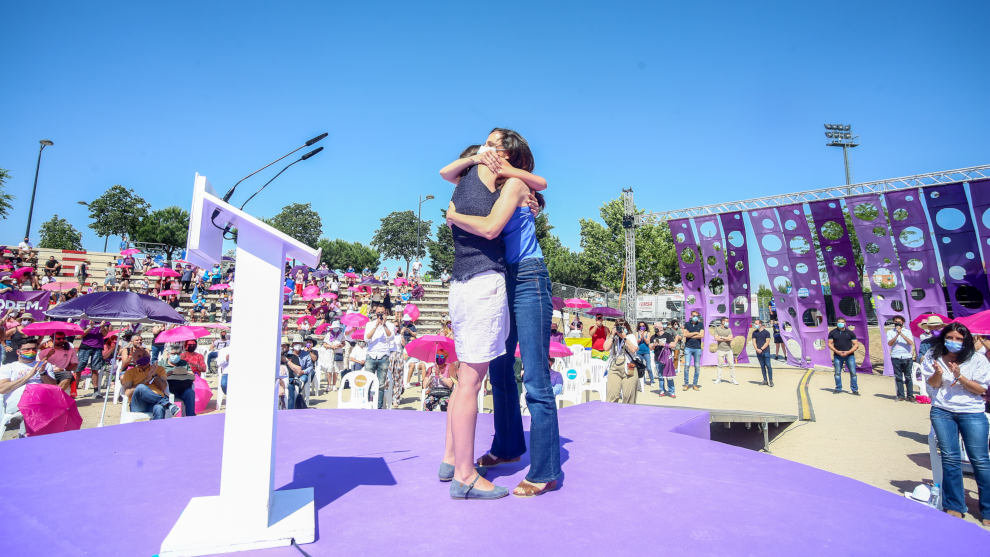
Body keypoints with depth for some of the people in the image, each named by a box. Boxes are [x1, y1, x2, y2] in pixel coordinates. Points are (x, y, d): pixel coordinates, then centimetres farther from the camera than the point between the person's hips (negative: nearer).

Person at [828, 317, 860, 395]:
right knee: (837, 373, 1)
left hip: (849, 355, 0)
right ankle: (838, 389, 11)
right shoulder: (832, 332, 6)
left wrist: (848, 352, -11)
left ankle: (855, 390, 5)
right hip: (837, 355, 0)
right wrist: (837, 352, -11)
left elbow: (856, 345, 3)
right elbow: (830, 344, 4)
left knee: (853, 372, -3)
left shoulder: (850, 333, 5)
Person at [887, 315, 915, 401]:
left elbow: (911, 342, -6)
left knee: (908, 377, 1)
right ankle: (901, 395, 5)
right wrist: (897, 334, -12)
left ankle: (910, 395, 6)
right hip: (896, 358, 0)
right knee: (898, 377, 1)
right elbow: (889, 343, -4)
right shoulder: (890, 332, 10)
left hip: (907, 357, 0)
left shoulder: (907, 332, 11)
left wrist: (901, 333, -13)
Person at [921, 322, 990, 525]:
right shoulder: (933, 357, 6)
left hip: (972, 412, -1)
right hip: (942, 412, 1)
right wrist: (938, 372, -15)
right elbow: (932, 384, 5)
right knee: (950, 457, 0)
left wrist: (960, 377, -17)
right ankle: (954, 507, 9)